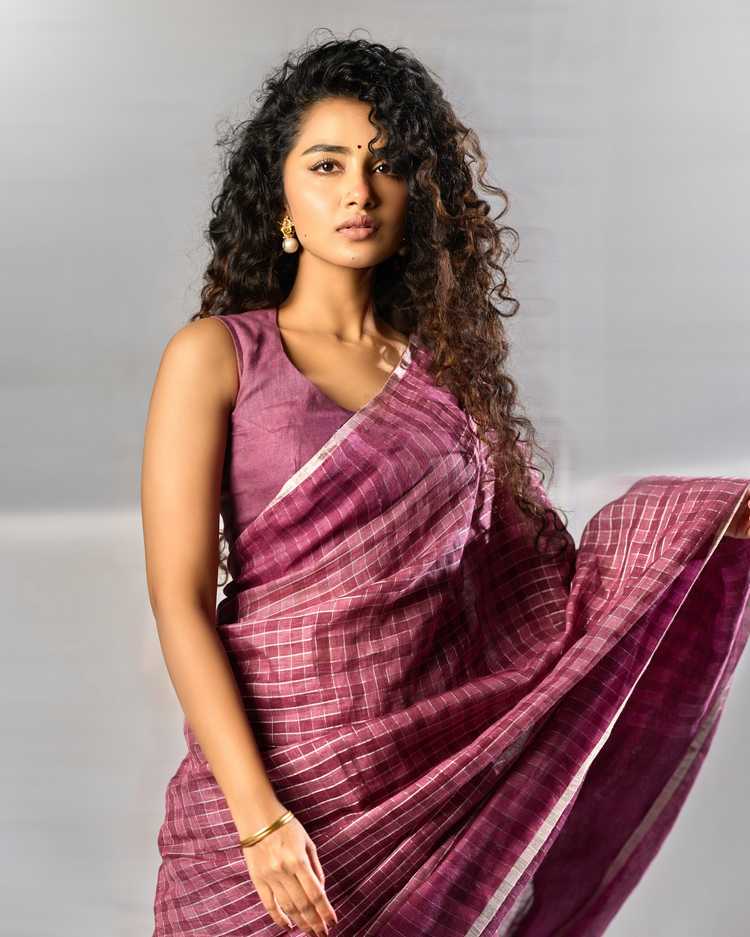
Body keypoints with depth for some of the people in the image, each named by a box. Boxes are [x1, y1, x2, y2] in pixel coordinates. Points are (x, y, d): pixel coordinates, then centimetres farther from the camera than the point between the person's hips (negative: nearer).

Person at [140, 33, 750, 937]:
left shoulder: (443, 365, 8)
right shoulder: (215, 356, -3)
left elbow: (535, 575, 7)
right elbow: (179, 601, -9)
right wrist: (257, 816, -17)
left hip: (442, 777, 3)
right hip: (277, 773, -3)